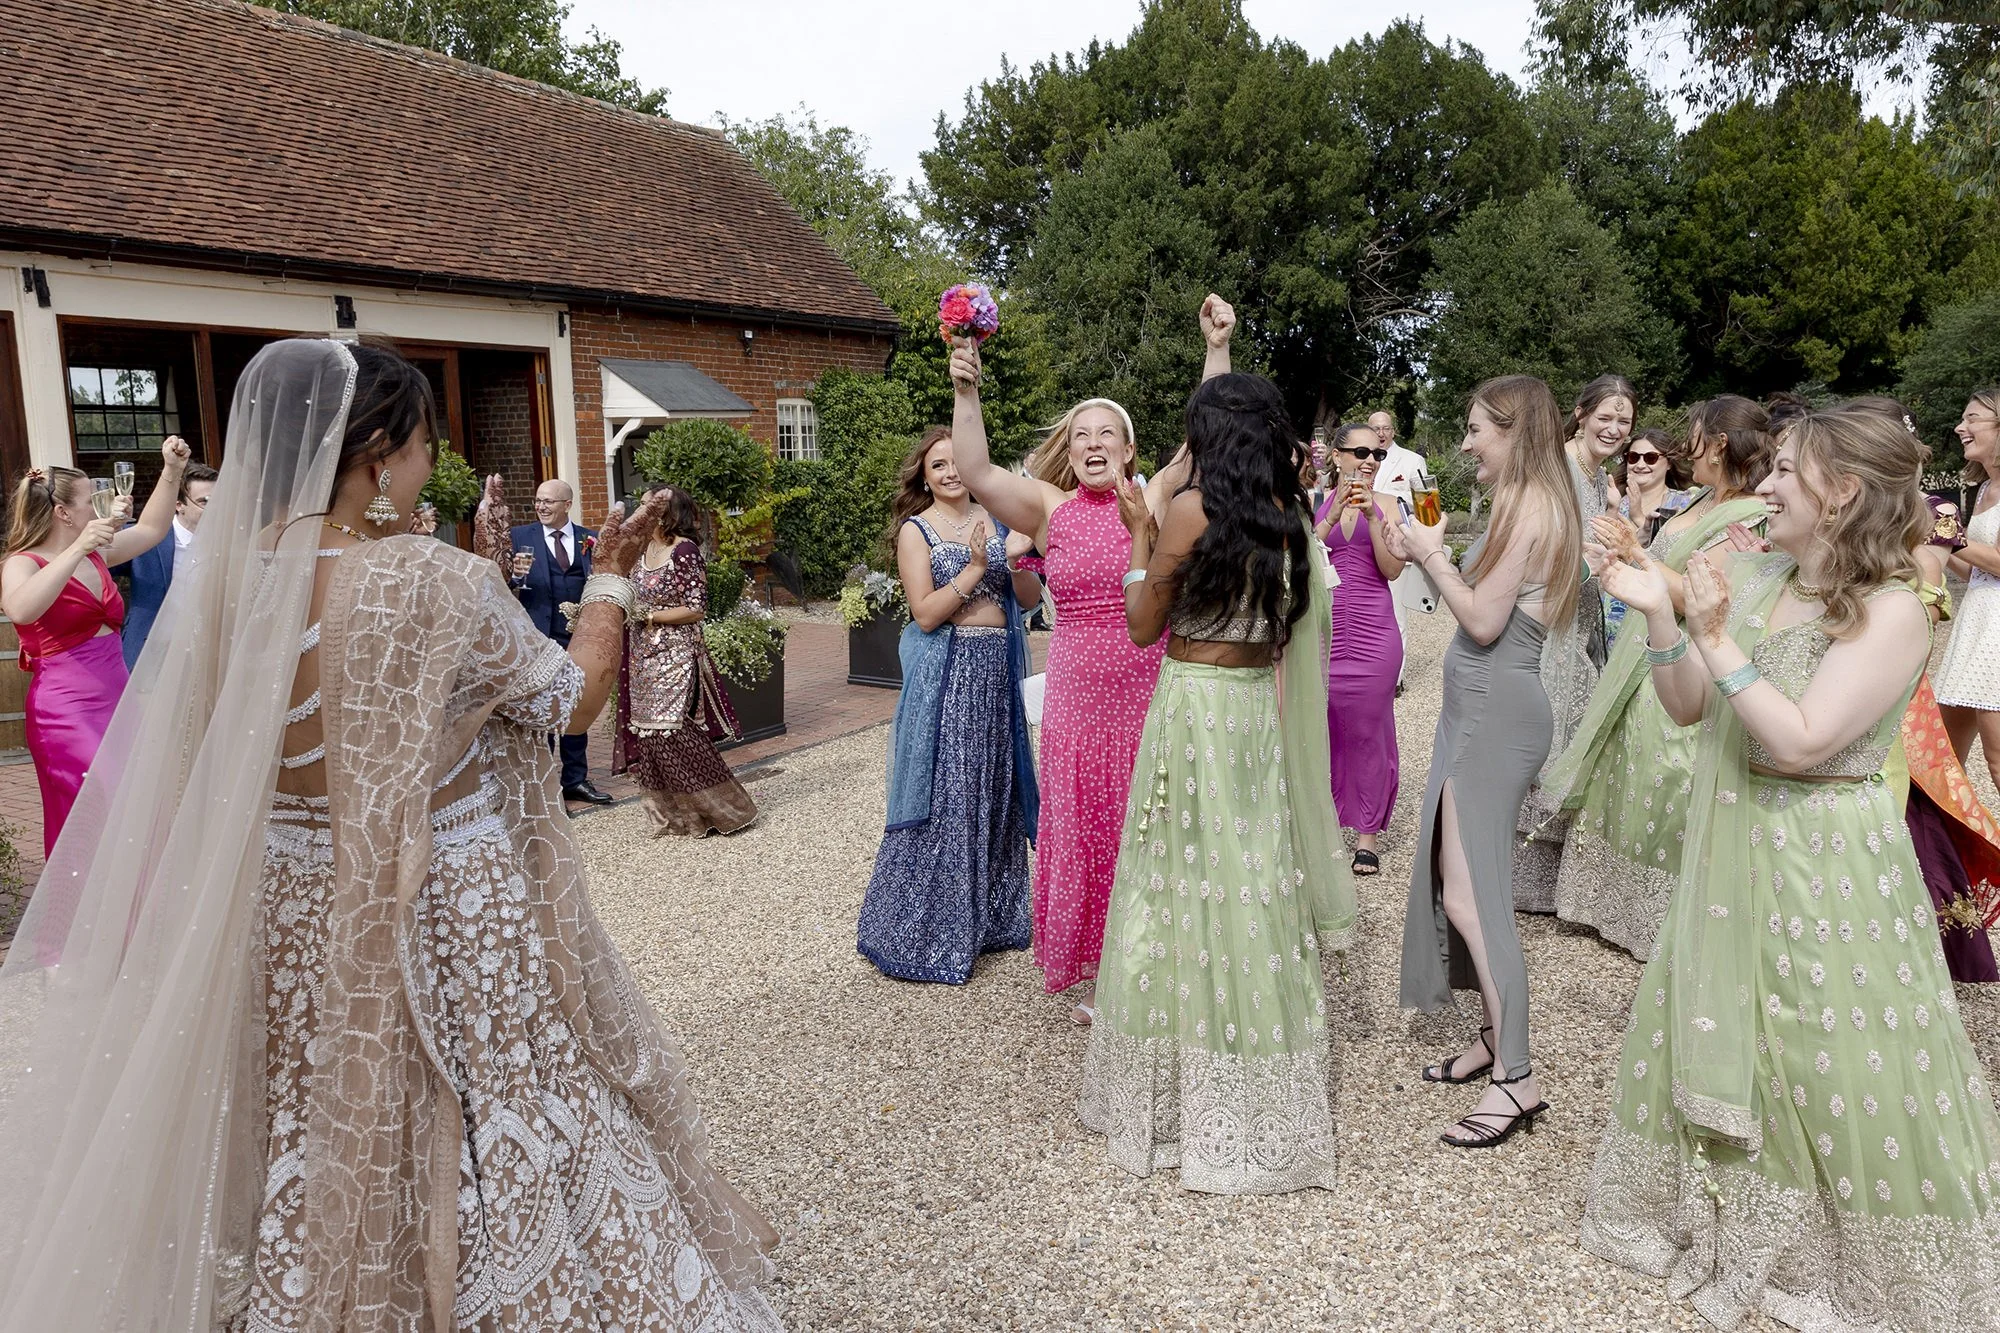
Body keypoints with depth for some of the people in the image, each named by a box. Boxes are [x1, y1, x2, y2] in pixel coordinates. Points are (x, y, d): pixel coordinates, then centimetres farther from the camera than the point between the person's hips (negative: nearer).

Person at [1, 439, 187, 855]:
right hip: (69, 715, -7)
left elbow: (151, 529, 23)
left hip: (119, 704, 7)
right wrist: (76, 550, -31)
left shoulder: (94, 554, 13)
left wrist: (172, 471, 13)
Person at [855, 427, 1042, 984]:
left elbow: (1029, 599, 9)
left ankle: (991, 916, 26)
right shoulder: (916, 530, -2)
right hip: (946, 674, -5)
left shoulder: (995, 520, 11)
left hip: (996, 670, 5)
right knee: (946, 798, -2)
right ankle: (931, 934, 11)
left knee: (994, 793, 12)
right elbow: (925, 614, -12)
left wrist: (1017, 559, -10)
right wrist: (976, 568, -18)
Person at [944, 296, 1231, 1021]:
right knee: (1085, 827, 10)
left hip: (1149, 689, 0)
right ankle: (1095, 975, 27)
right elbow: (976, 474, -11)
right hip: (1077, 694, 1)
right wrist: (966, 393, -21)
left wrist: (1217, 350, -17)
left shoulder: (1154, 501, 0)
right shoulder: (1049, 508, 1)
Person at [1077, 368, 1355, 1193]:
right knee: (1253, 883, 12)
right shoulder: (1286, 516, 5)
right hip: (1262, 712, 6)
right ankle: (1261, 1100, 25)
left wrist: (1138, 534, 6)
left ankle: (1183, 1099, 18)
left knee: (1190, 888, 4)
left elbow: (1143, 625, -2)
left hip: (1195, 713, -6)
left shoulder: (1192, 509, -12)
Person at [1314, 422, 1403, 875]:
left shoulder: (1385, 505, 4)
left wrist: (1371, 517, -14)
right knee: (1322, 722, 5)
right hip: (1324, 627, 1)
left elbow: (1392, 569, -4)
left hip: (1373, 629, 0)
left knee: (1368, 727, 4)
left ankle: (1368, 831, 13)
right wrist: (1333, 516, -16)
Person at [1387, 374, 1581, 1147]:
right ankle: (1495, 1038, 24)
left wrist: (1432, 556, -7)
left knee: (1468, 893, -8)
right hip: (1481, 706, 10)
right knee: (1465, 882, 13)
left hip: (1495, 711, -10)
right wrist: (1432, 558, 8)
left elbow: (1484, 620, -17)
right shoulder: (1530, 506, 15)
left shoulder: (1530, 508, -14)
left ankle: (1515, 1079, -3)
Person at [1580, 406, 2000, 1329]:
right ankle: (1716, 1222, 40)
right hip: (1731, 853, 7)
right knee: (1708, 1039, 18)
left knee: (1841, 1076, 7)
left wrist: (1714, 636, -25)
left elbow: (1801, 742, -25)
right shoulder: (1753, 580, 2)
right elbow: (1689, 708, 5)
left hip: (1824, 871, -6)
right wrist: (1658, 614, -7)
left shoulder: (1889, 612, -17)